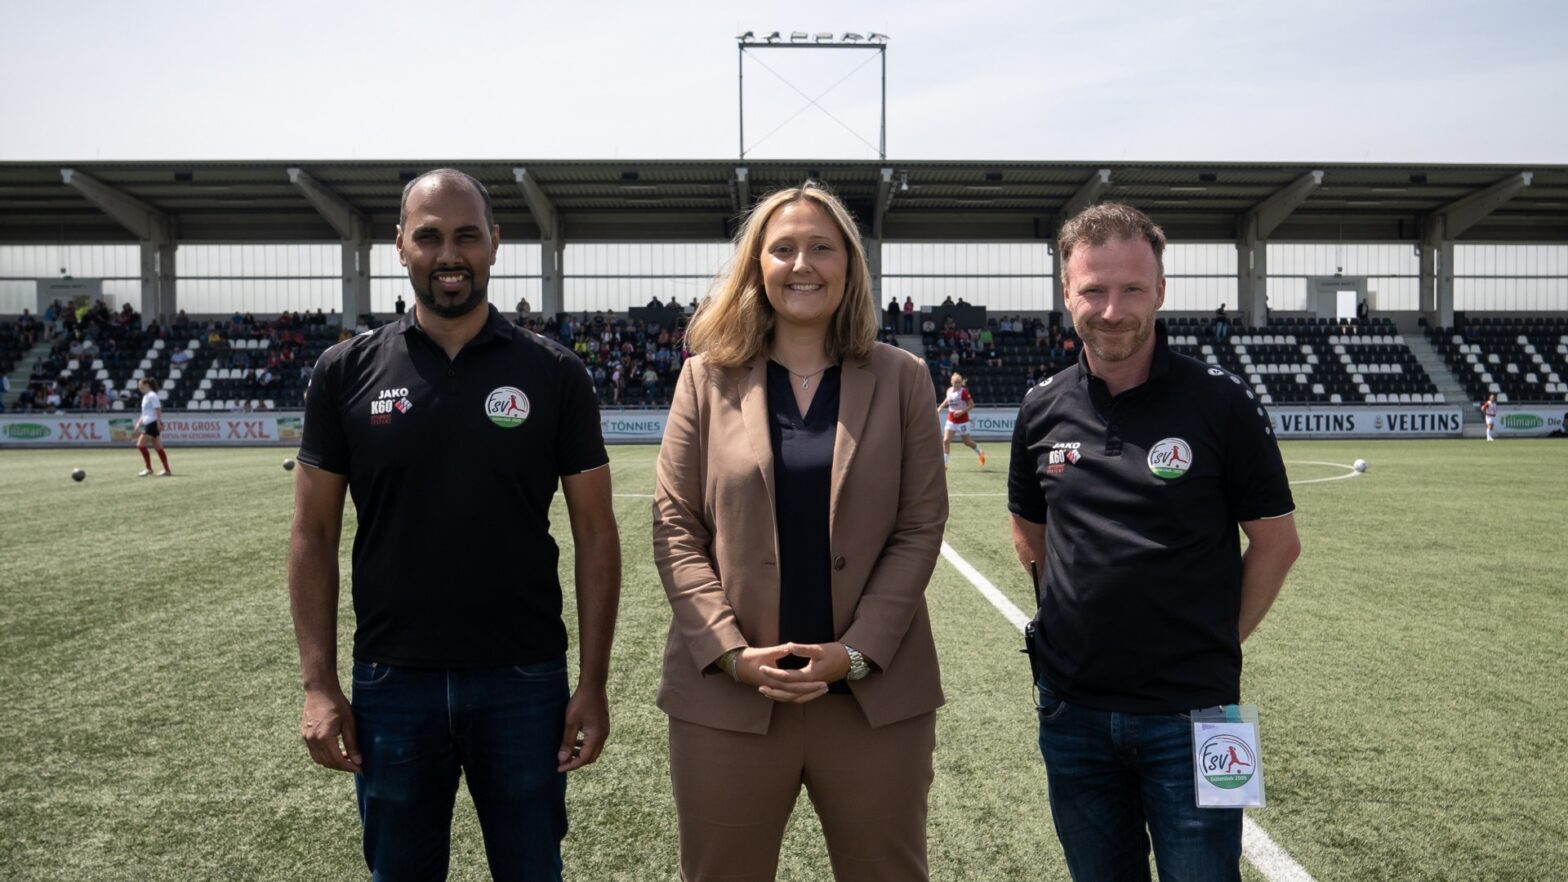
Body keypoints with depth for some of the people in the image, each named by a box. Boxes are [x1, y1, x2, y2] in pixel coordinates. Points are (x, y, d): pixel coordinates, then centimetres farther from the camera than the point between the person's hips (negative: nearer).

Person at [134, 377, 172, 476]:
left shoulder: (152, 395, -10)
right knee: (158, 447, 7)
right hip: (148, 424, 10)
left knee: (141, 444, -12)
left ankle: (148, 468, -8)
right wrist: (139, 423, 20)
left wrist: (159, 423, -24)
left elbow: (158, 410, -18)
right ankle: (167, 470, 7)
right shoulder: (146, 396, 19)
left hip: (153, 424, -10)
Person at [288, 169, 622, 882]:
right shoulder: (346, 372, 0)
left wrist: (593, 683, -5)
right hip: (391, 684, 1)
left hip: (525, 681, 0)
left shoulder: (553, 374, -3)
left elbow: (595, 532, -1)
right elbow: (314, 536, 3)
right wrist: (318, 684, -3)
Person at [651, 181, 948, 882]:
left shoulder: (902, 380, 4)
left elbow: (919, 528, 0)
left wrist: (858, 651, -10)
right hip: (726, 698, 0)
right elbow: (675, 529, 1)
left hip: (876, 697, 0)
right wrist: (731, 651, -10)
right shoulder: (707, 378, 4)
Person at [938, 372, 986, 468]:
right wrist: (940, 407, 13)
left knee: (967, 442, 8)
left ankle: (980, 451, 37)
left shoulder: (964, 392, -14)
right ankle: (944, 463, -4)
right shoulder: (949, 390, 3)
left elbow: (971, 405, -13)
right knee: (945, 441, -8)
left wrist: (962, 411, -24)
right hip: (951, 420, 5)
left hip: (962, 420, -5)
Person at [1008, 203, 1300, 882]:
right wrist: (1084, 615, 7)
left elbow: (1276, 542, -1)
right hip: (1071, 710, 3)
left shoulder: (1220, 402, -8)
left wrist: (1216, 641, -3)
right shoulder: (1043, 410, 1)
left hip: (1189, 712, -3)